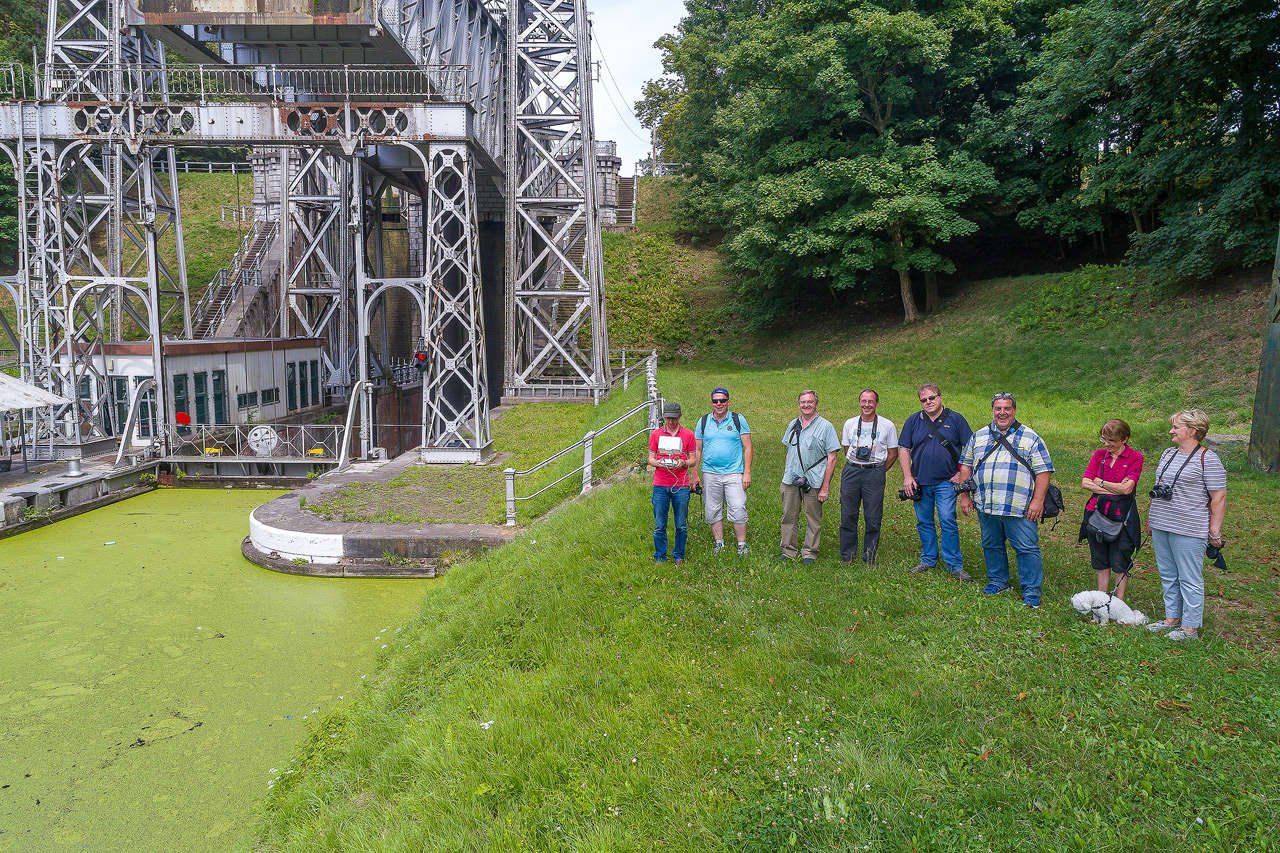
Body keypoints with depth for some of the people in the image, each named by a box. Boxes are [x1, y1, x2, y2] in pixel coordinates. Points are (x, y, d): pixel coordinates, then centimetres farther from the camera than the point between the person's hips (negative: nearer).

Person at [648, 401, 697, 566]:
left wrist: (683, 463, -12)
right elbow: (650, 458, 11)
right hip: (660, 485, 0)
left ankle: (679, 557, 18)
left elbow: (693, 460, 9)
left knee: (681, 526, 4)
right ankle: (660, 557, 14)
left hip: (681, 486, 0)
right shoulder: (655, 434, 8)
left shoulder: (688, 435, 6)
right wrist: (658, 462, -11)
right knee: (659, 526, 2)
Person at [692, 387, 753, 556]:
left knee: (738, 510, -8)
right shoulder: (703, 421, 8)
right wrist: (695, 475, 7)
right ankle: (719, 544, 18)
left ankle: (742, 545, 4)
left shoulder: (738, 420, 2)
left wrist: (747, 472, -5)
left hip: (734, 473, -2)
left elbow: (747, 448, 2)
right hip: (710, 473, 3)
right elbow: (697, 450, 12)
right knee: (712, 511, 6)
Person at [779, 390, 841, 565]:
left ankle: (809, 552, 15)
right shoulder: (793, 425, 13)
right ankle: (788, 550, 19)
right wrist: (784, 475, 13)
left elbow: (831, 459, -5)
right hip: (791, 480, 4)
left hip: (813, 482, -4)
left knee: (813, 519, 4)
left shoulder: (825, 426, -3)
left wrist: (825, 487, -10)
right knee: (789, 516, 7)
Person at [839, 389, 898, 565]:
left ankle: (869, 557, 11)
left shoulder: (887, 425, 2)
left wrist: (877, 472, 6)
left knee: (873, 518, -1)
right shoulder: (850, 424, 9)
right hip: (851, 471, 2)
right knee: (848, 516, 2)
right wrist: (856, 468, 12)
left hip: (875, 473, -2)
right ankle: (847, 556, 13)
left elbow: (893, 454, 8)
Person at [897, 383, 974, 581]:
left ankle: (955, 565, 1)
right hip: (920, 483, 3)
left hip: (946, 482, -3)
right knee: (924, 522, 10)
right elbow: (904, 450, 8)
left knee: (948, 521, -8)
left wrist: (962, 474, -4)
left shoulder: (955, 419, 1)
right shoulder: (913, 421, 7)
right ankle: (928, 559, 24)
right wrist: (907, 476, -1)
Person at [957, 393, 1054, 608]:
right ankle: (998, 582, 29)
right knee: (991, 545, 13)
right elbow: (966, 465, 16)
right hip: (985, 505, 4)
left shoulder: (1030, 438, 3)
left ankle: (1031, 592, 7)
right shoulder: (979, 436, 13)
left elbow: (1043, 471, 0)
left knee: (1027, 548, -3)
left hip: (1019, 508, -3)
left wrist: (1037, 501, -9)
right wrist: (965, 496, 9)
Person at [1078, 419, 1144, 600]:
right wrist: (1115, 489, -11)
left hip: (1121, 515, -4)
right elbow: (1085, 483, -3)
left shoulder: (1135, 458, -6)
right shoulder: (1099, 454, 6)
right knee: (1101, 562, 12)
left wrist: (1100, 482, -4)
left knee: (1120, 564, 2)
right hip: (1097, 512, 4)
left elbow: (1126, 489, -16)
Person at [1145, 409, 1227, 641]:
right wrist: (1151, 519, 21)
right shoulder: (1168, 454, 13)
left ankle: (1189, 627, 10)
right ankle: (1172, 618, 26)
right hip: (1161, 527, 8)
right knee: (1167, 575, 15)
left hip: (1188, 530, -8)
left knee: (1189, 579, 1)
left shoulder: (1207, 459, -10)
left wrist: (1214, 531, -13)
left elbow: (1219, 497, -11)